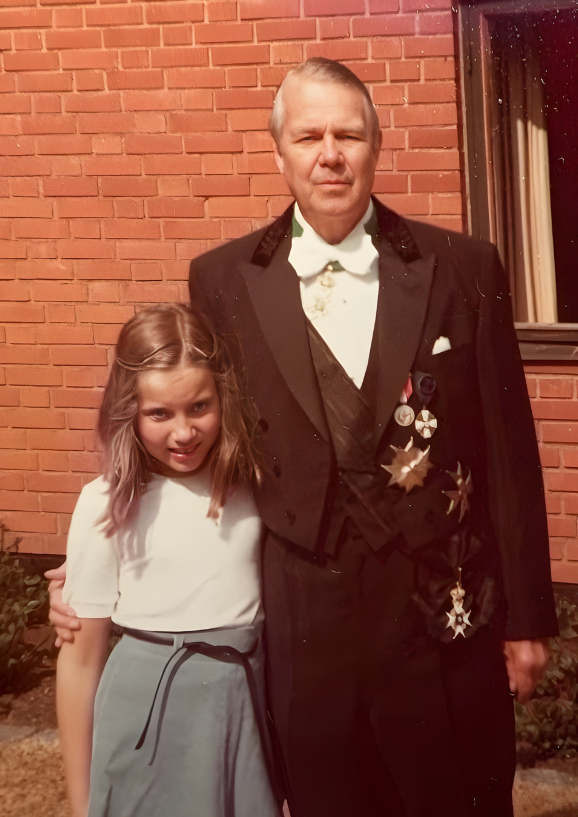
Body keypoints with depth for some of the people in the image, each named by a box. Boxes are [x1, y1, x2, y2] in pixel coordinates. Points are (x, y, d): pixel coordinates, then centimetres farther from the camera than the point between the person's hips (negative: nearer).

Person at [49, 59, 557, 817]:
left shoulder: (461, 269, -4)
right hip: (302, 622, 1)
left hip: (446, 616, 0)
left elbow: (507, 449, -1)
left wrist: (527, 615, 1)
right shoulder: (222, 280, -1)